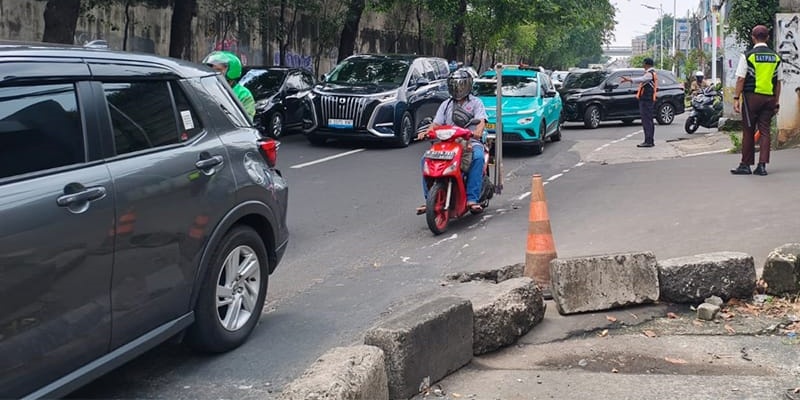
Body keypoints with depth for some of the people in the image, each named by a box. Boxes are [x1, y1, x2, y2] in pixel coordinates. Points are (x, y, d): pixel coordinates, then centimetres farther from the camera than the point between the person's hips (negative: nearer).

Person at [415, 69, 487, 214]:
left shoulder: (476, 102, 10)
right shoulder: (446, 105, 21)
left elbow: (481, 121, -7)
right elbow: (437, 123, 11)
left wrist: (478, 131, -30)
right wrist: (426, 132, -12)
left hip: (471, 142, -3)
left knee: (478, 157, -38)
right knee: (427, 159, -20)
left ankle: (472, 199, -40)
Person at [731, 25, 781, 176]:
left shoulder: (747, 56, -5)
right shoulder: (775, 57, 7)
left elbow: (741, 79, -8)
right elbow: (778, 82, 8)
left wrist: (736, 98, -4)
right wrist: (776, 102, 12)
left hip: (752, 96, -3)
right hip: (769, 97, 3)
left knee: (748, 131, 3)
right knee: (764, 131, 6)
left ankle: (745, 165, 8)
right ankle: (762, 165, 3)